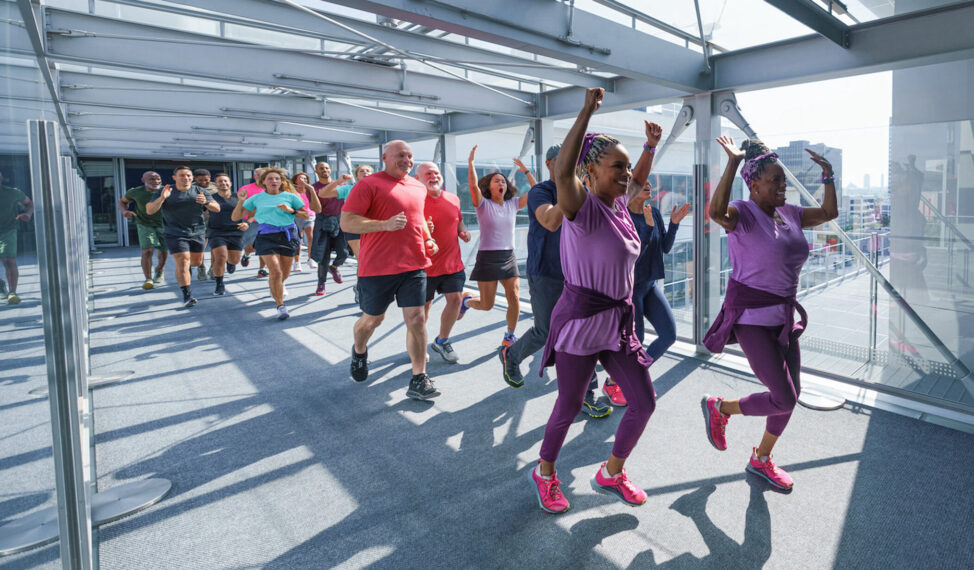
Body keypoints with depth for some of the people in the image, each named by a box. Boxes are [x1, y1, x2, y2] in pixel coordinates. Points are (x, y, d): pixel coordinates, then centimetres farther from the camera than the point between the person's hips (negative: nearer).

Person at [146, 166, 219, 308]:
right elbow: (149, 211, -11)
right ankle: (187, 295, -12)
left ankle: (188, 267, 51)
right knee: (182, 262, -14)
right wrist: (162, 198, -28)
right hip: (175, 234, -3)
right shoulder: (163, 192, -3)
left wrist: (206, 202, -26)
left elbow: (217, 209, -4)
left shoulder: (199, 191, 0)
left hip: (197, 232, 3)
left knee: (197, 261, 15)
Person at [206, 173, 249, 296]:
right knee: (220, 258, -17)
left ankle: (230, 262, 45)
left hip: (235, 232, 2)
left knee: (234, 260, 3)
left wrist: (247, 223, -6)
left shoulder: (238, 198, 6)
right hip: (217, 233, -2)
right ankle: (219, 285, 0)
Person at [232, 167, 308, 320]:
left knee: (285, 273, 11)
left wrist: (291, 210, -8)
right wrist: (241, 201, -6)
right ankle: (280, 306, -6)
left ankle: (277, 285, 48)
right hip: (266, 236, -2)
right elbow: (236, 217, 9)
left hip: (288, 235, 2)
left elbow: (306, 215, 8)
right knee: (275, 272, -16)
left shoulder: (290, 196, 7)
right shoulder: (256, 198, 8)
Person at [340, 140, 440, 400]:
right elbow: (346, 222, -14)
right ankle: (359, 351, 45)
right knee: (372, 319, 12)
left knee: (416, 318, -2)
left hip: (414, 265, 4)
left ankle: (419, 380, 6)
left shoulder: (418, 188, 13)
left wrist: (428, 239, 11)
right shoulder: (368, 184, -7)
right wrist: (385, 224, -24)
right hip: (377, 268, -4)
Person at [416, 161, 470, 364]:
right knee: (424, 304, 7)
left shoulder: (453, 199, 7)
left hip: (453, 262, 5)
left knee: (455, 299, 1)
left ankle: (442, 341, 21)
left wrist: (463, 231, 3)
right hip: (425, 264, -4)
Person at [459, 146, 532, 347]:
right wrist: (470, 161, -22)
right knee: (487, 305, 1)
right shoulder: (483, 204, -3)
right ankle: (466, 301, 35)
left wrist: (526, 171, 5)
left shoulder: (513, 204, 9)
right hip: (487, 257, -4)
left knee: (515, 299, -6)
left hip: (509, 257, 4)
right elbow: (473, 184, -20)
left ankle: (509, 337, 13)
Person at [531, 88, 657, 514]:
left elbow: (639, 179, 30)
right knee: (569, 407, 8)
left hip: (618, 322, 8)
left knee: (644, 403, 10)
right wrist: (587, 112, -38)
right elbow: (562, 173, -39)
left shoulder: (618, 204, 6)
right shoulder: (584, 207, -17)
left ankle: (611, 474, 32)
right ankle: (545, 473, 34)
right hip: (581, 320, -8)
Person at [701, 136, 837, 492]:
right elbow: (717, 211, -39)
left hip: (784, 316, 9)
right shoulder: (743, 214, -16)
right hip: (751, 318, -9)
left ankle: (761, 460, 33)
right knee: (784, 400, -10)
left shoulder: (788, 214, 8)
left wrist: (828, 175, 13)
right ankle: (718, 408, 17)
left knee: (791, 393, 14)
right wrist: (732, 162, -38)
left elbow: (829, 212, 23)